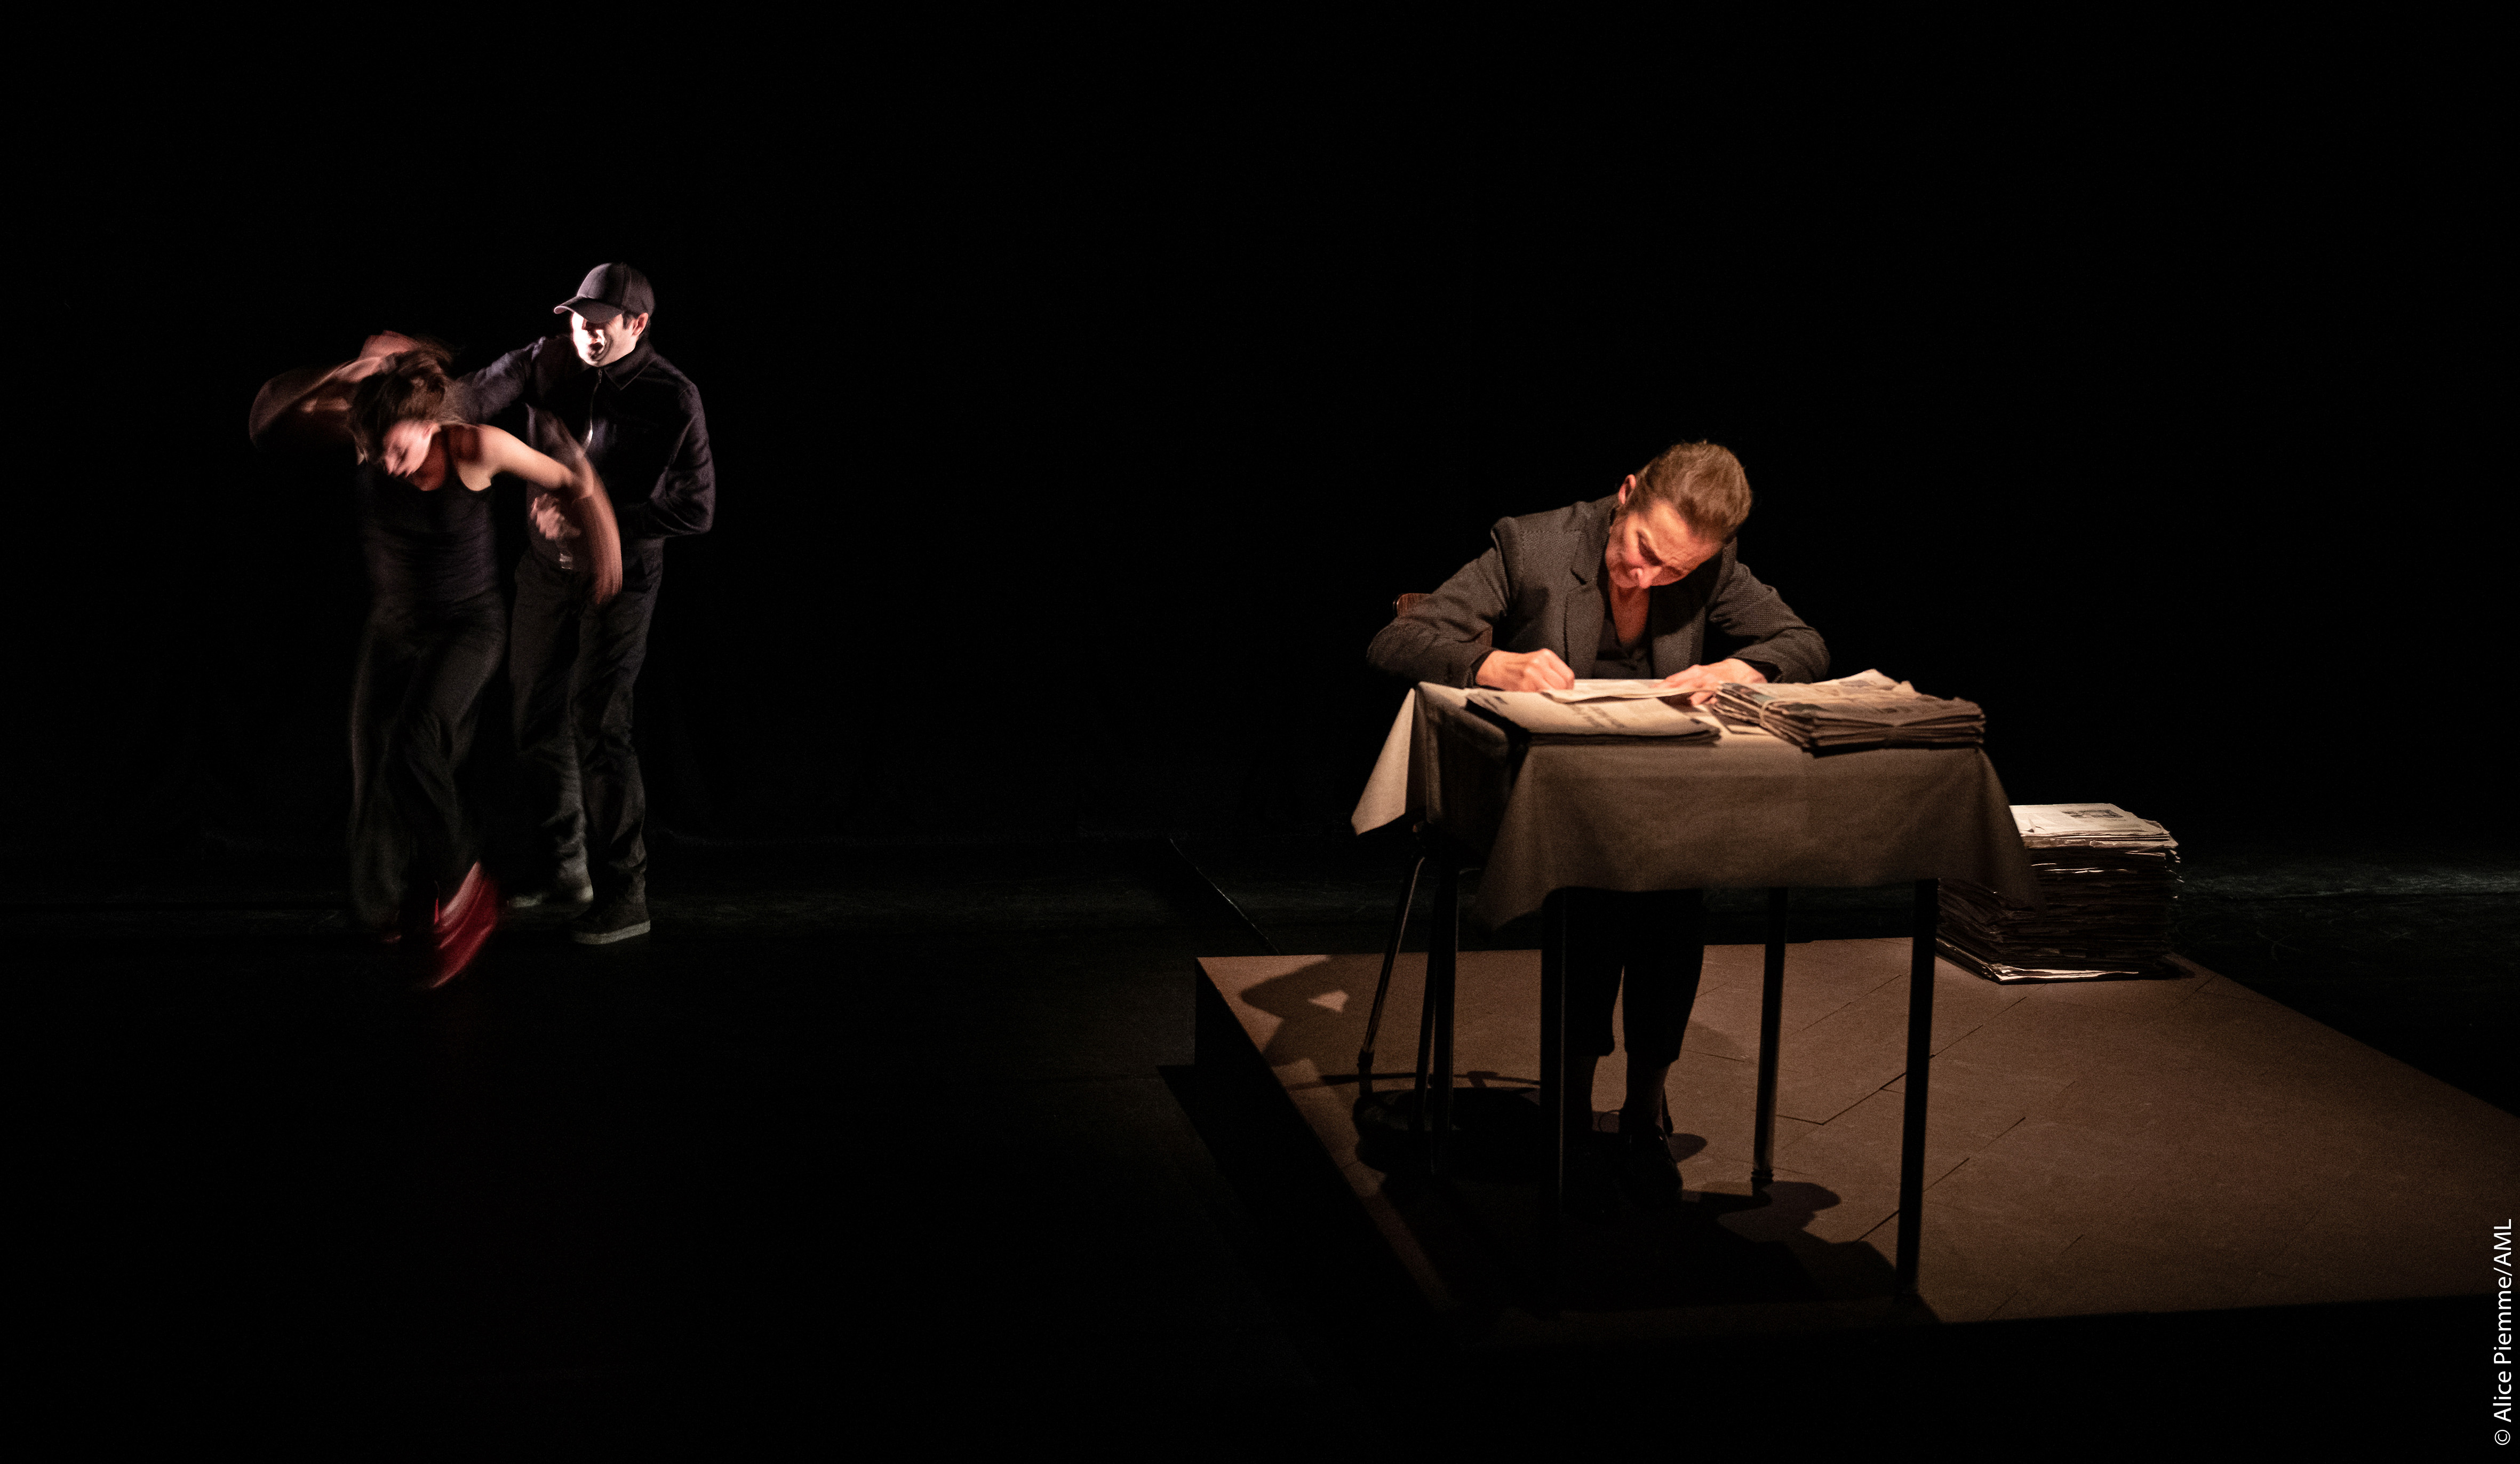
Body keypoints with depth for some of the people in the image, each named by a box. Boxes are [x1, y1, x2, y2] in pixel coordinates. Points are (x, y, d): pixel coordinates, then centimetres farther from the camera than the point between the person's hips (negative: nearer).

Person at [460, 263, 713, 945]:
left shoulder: (672, 398, -15)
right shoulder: (547, 362, -4)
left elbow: (694, 507, -15)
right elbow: (481, 393, -19)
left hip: (618, 577, -5)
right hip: (546, 568, 6)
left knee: (596, 726, -13)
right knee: (539, 720, 13)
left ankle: (623, 897, -7)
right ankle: (562, 870, 30)